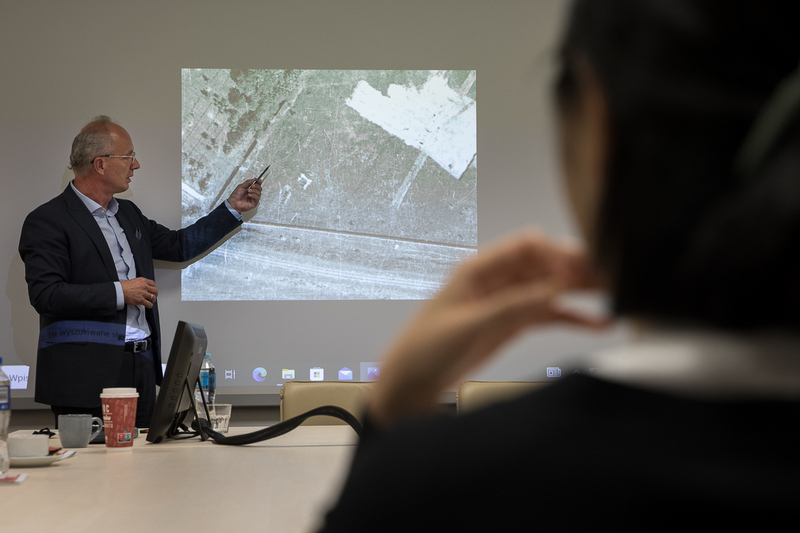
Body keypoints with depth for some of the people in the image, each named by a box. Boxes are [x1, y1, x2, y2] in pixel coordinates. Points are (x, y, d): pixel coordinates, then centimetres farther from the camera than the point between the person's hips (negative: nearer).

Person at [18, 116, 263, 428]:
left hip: (140, 367, 7)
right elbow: (45, 295, -16)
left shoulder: (128, 214, 18)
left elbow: (179, 246, 27)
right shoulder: (47, 221, -7)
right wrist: (119, 292, -15)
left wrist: (233, 208, 23)